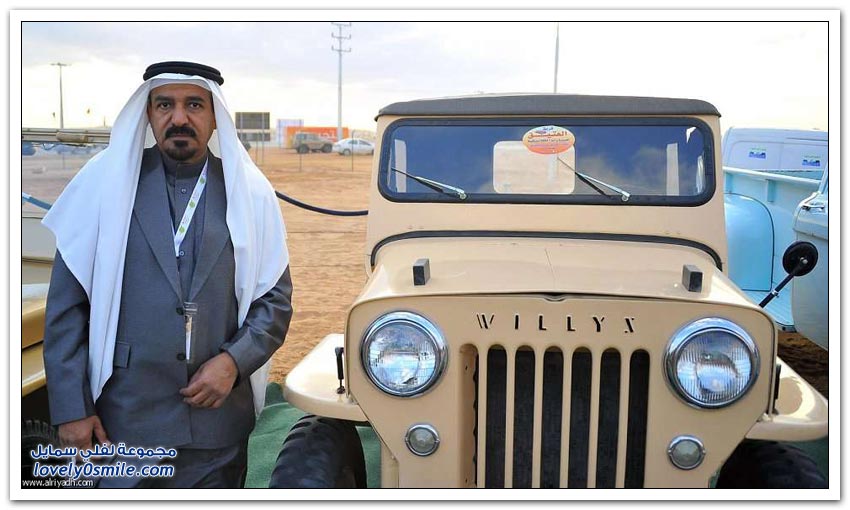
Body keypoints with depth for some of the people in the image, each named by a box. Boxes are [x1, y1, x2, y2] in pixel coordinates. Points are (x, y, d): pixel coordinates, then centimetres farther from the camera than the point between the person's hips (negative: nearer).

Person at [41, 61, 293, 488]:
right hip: (124, 421, -1)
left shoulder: (249, 193, 2)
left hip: (219, 420, 2)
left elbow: (275, 299, 4)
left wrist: (233, 361, -12)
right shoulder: (106, 182, 0)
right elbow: (66, 305, 0)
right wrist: (71, 408, -5)